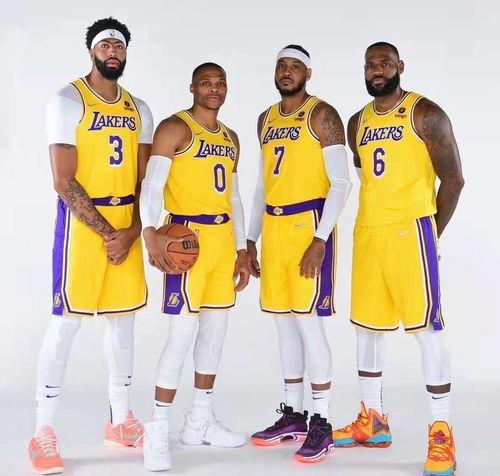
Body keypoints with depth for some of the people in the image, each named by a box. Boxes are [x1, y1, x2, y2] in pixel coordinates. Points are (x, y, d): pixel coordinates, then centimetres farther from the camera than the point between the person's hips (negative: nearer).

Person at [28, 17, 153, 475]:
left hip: (127, 224, 6)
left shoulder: (139, 109, 11)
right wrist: (106, 232, -14)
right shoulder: (68, 100, -6)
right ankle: (44, 433, 5)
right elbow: (64, 182, -12)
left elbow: (144, 180, 9)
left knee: (123, 319, 11)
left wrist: (131, 232, -5)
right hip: (81, 221, -6)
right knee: (66, 322, -5)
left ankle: (121, 420, 24)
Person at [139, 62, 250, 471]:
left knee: (216, 327, 11)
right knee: (183, 330, -11)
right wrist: (150, 232, -29)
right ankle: (157, 430, -1)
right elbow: (152, 185, -15)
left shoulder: (230, 139, 17)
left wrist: (241, 249, 16)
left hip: (223, 237, 8)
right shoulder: (175, 128, -6)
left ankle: (201, 421, 23)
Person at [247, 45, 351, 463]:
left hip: (308, 226, -7)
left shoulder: (322, 115, -6)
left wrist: (320, 240, -19)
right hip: (273, 228, 7)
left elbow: (340, 183, -12)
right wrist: (251, 239, 16)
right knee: (285, 323, 10)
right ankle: (294, 416, 20)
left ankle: (322, 424, 2)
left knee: (308, 321, -8)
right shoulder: (266, 120, 16)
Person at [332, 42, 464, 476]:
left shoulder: (425, 114, -4)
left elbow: (453, 179, -4)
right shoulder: (358, 123, 15)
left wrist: (431, 231, -1)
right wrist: (376, 222, 14)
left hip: (411, 231, -7)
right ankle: (372, 421, 25)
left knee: (427, 329, -7)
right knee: (367, 326, 11)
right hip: (368, 233, 7)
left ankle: (442, 433, 1)